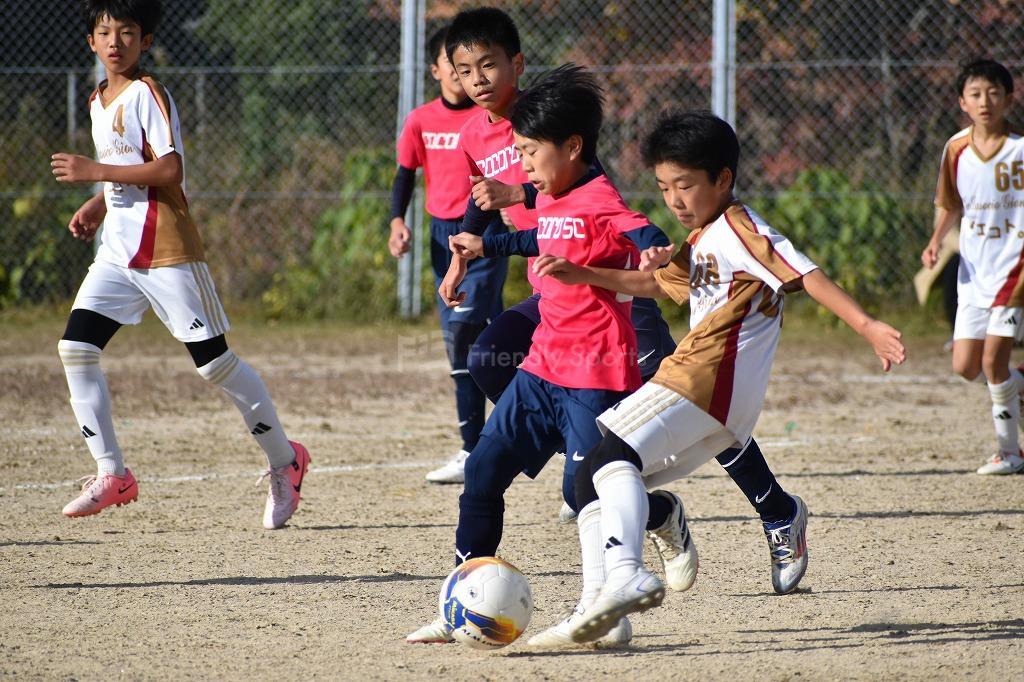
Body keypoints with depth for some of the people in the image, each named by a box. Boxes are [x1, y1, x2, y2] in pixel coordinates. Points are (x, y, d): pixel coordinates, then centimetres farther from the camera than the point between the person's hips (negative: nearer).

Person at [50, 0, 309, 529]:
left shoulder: (147, 94, -11)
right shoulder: (99, 102, 15)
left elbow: (168, 169, -21)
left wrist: (95, 172, -20)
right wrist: (97, 205, 11)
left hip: (166, 249, -8)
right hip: (117, 249, 8)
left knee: (213, 362, -3)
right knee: (75, 347, -5)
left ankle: (284, 462, 14)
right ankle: (111, 474, 0)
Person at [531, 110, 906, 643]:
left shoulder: (740, 228, -3)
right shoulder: (701, 242, 27)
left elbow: (807, 275, -13)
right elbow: (657, 284, 43)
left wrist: (868, 327, -24)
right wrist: (584, 276, 30)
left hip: (707, 379, -10)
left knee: (613, 456, -27)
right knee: (591, 481, 10)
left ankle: (626, 574, -45)